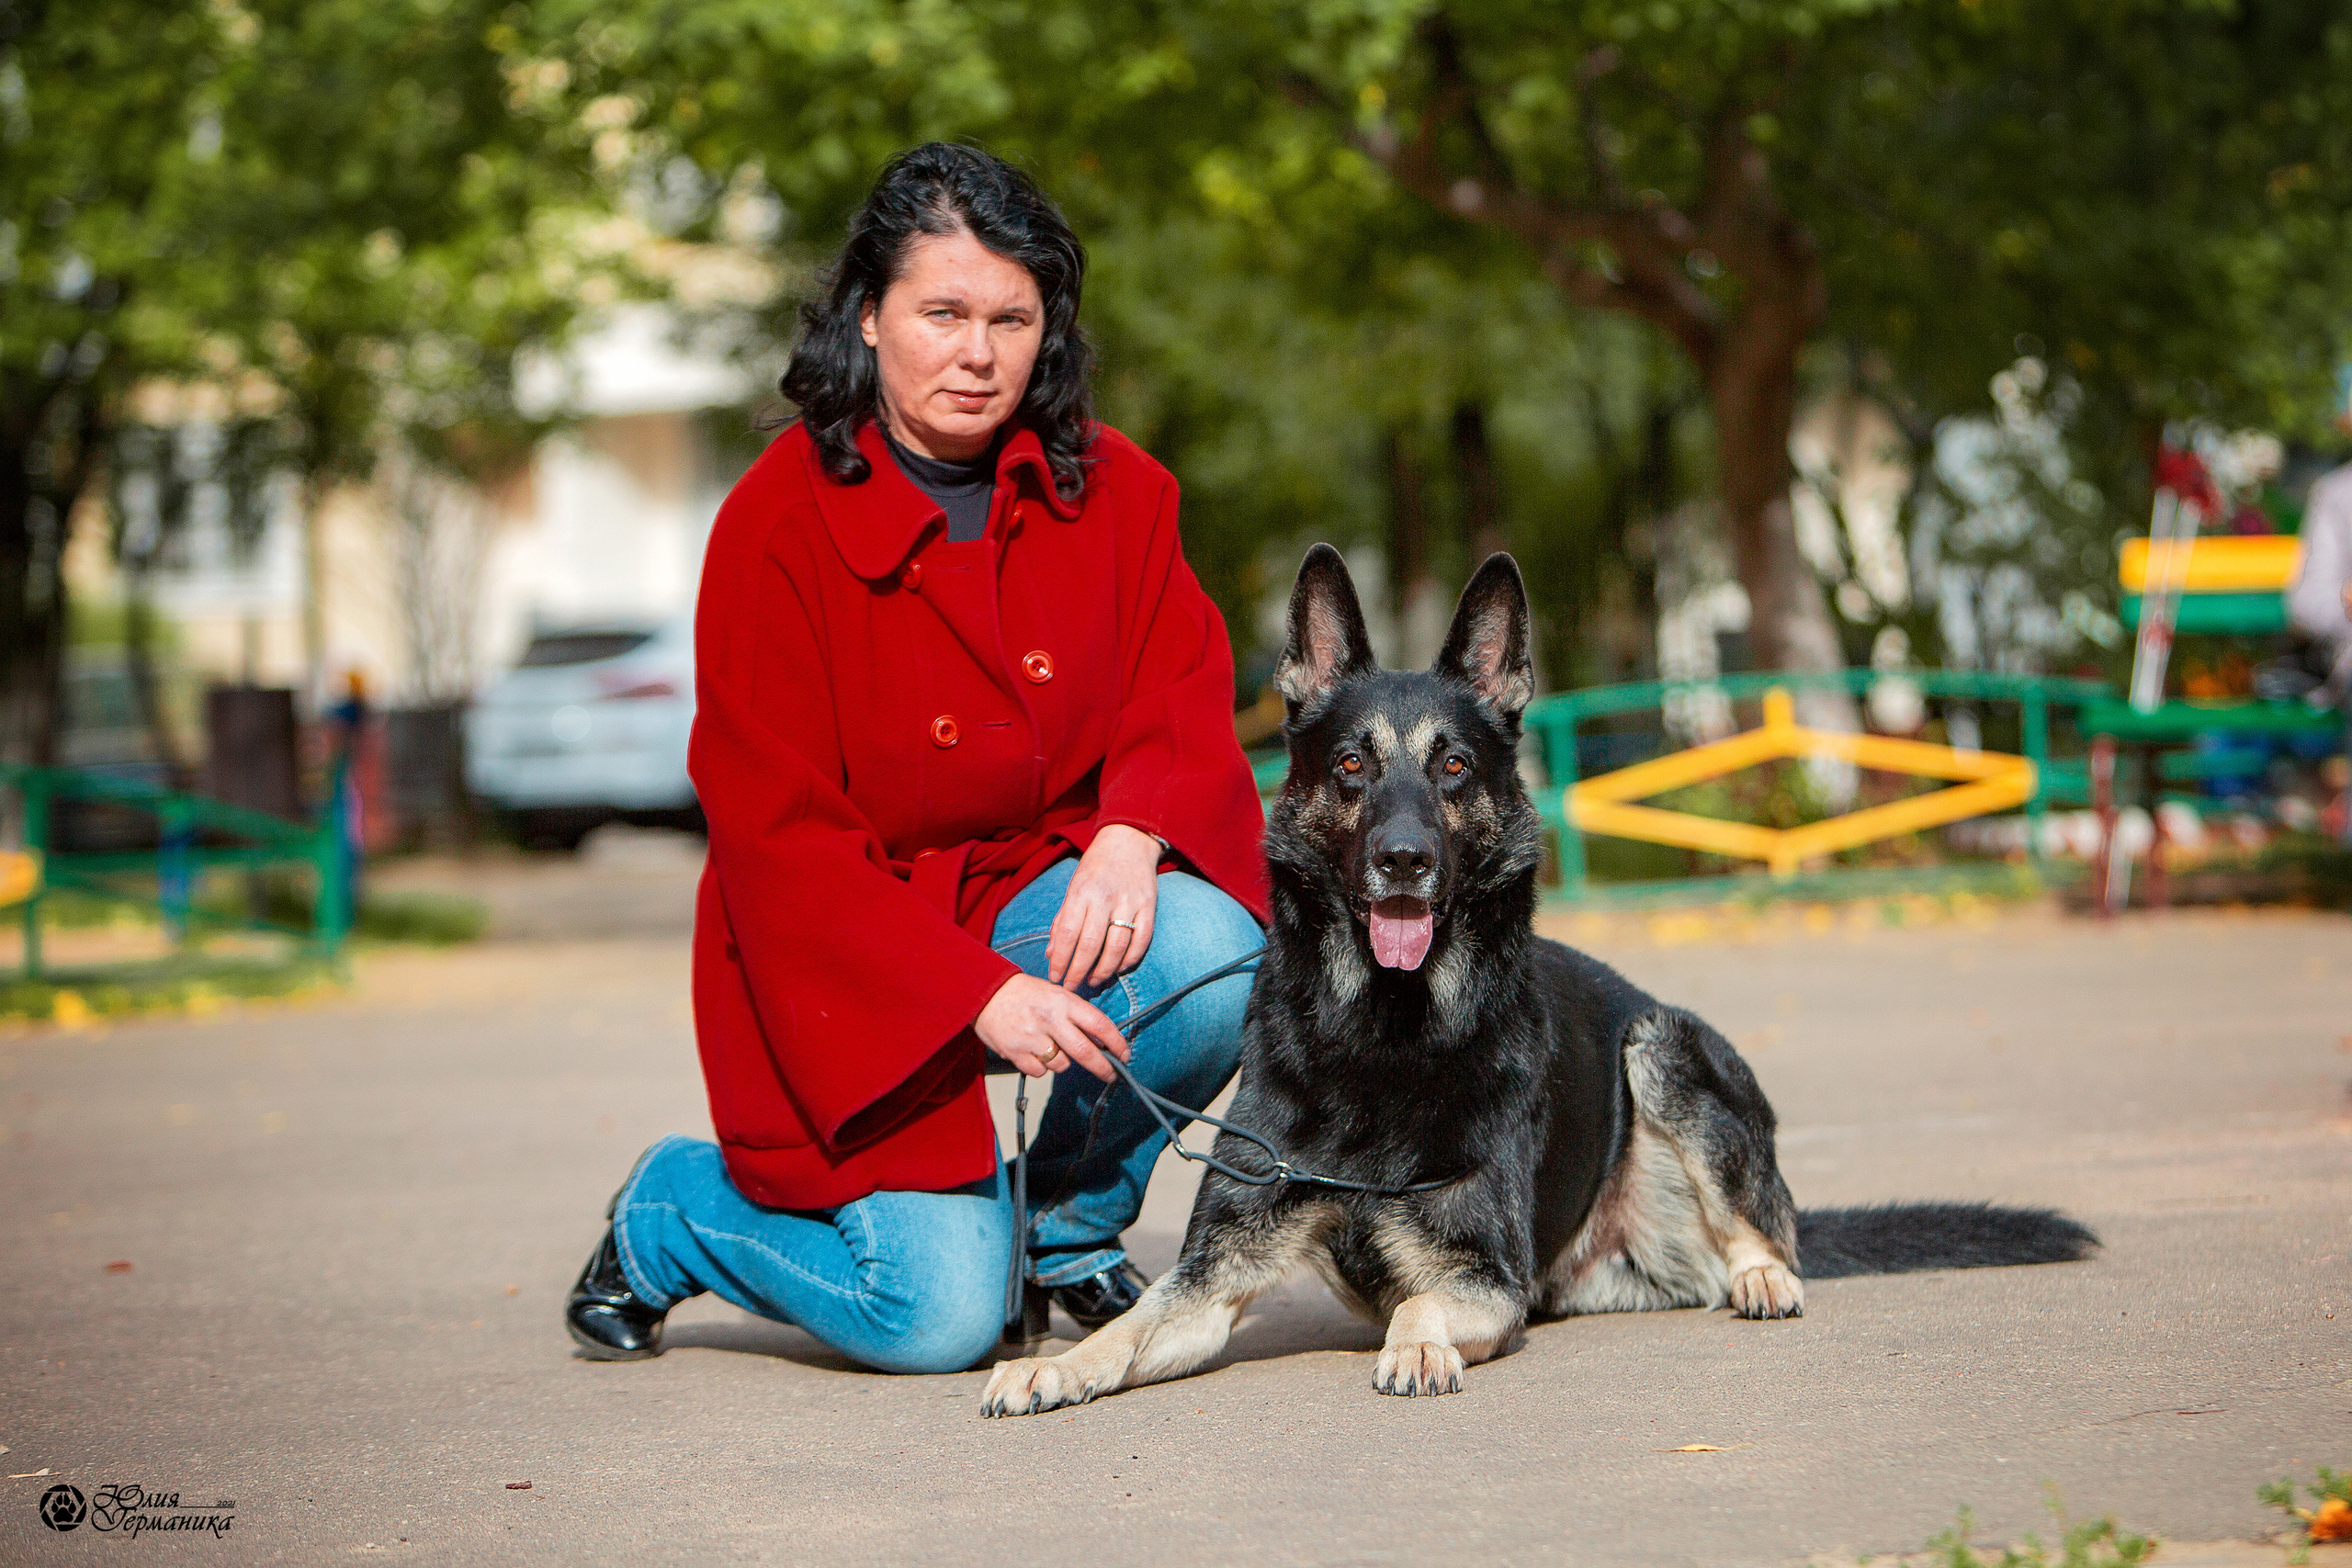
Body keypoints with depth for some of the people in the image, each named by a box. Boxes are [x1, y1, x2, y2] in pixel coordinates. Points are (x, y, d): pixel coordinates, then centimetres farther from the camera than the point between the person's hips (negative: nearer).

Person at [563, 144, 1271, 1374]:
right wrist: (977, 994, -28)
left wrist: (1130, 835, -26)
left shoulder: (1107, 488, -1)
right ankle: (673, 1208, 15)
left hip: (1039, 884, 4)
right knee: (938, 1320, -17)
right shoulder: (780, 524, -15)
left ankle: (1064, 1225, 1)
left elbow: (1183, 690, -2)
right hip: (844, 940, -4)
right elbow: (775, 830, -17)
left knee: (1211, 957, -29)